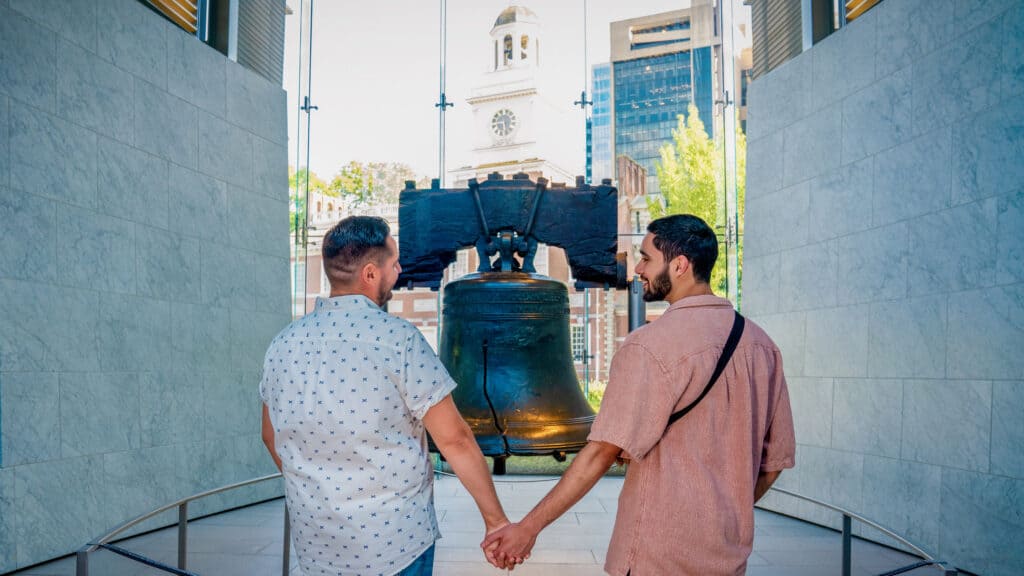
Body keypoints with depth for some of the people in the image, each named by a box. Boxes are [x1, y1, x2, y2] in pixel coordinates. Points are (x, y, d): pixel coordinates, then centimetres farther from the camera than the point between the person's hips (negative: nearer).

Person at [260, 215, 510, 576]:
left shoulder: (283, 344, -2)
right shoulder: (398, 338, -17)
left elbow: (272, 437, 12)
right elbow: (454, 440, -15)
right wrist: (495, 518, -5)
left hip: (314, 545, 5)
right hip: (395, 545, -4)